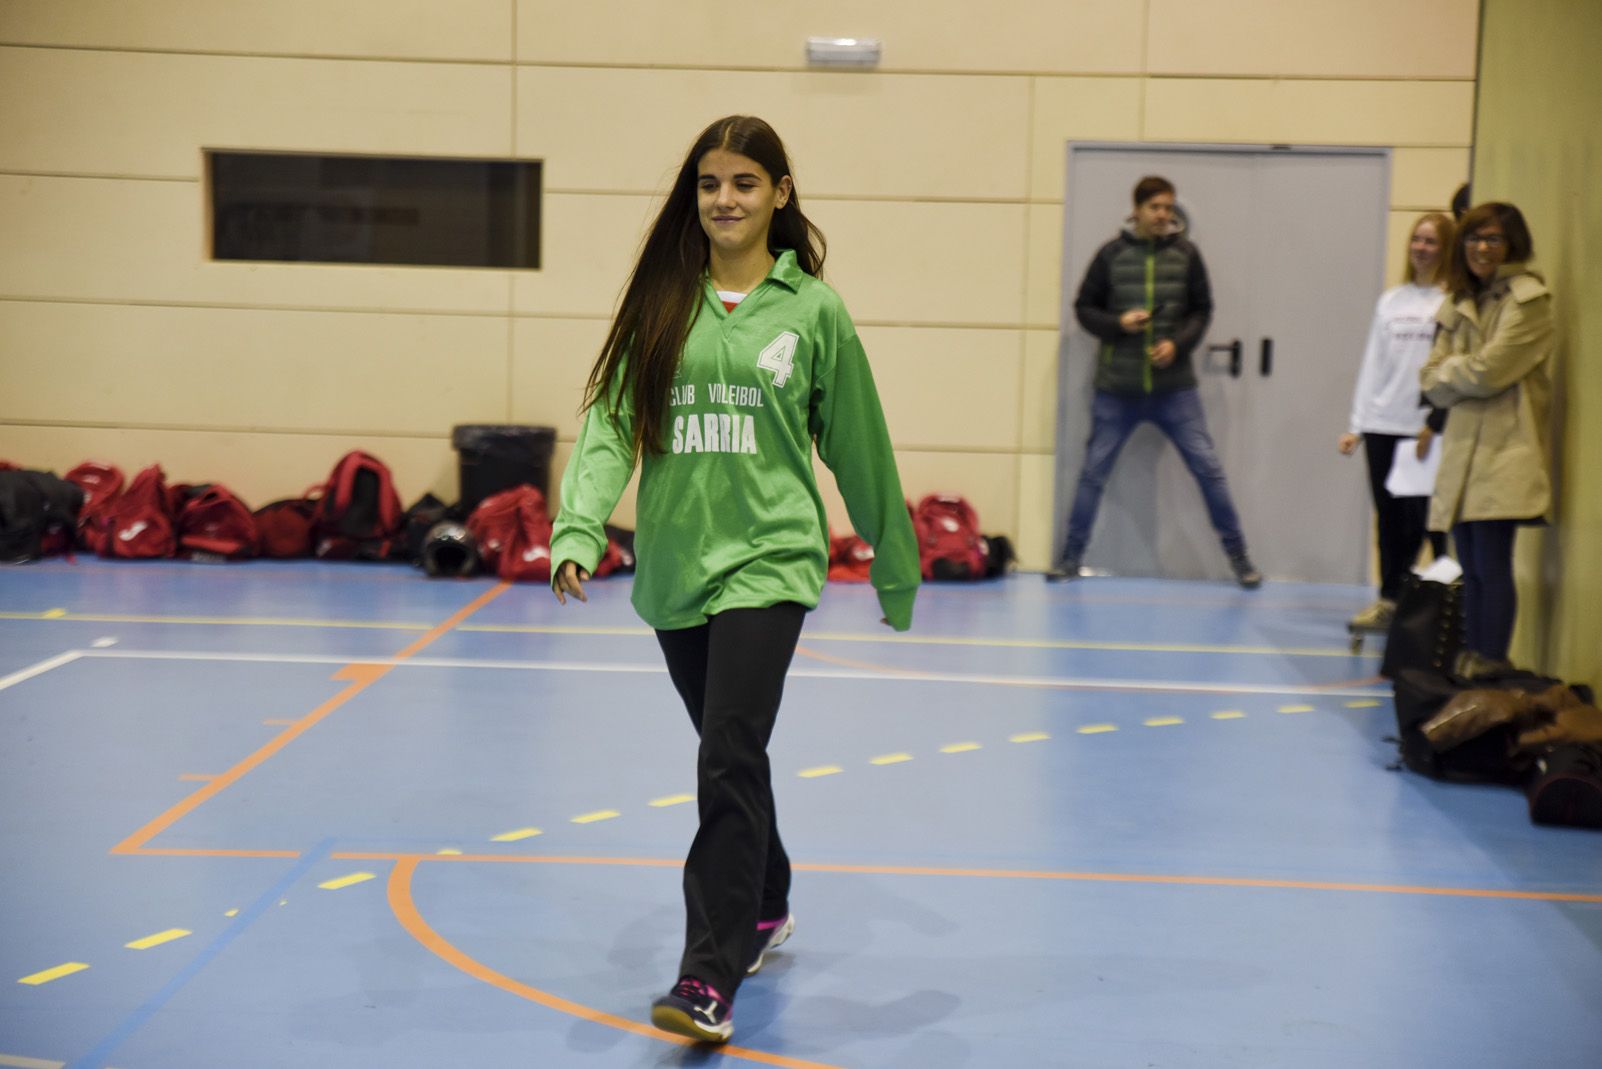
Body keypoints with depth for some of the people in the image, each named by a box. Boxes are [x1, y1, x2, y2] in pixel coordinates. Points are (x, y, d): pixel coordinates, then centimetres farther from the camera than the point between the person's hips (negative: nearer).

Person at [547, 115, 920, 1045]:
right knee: (731, 757, 17)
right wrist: (579, 529, -18)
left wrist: (897, 571, 12)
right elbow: (611, 421, -2)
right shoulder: (661, 304, 6)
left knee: (729, 760, -15)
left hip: (767, 560, -4)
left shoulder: (813, 310, 0)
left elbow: (859, 448, 6)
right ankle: (765, 909, 40)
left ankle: (710, 983, -11)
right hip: (674, 564, 4)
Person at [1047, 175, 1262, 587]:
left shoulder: (1186, 254, 1)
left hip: (1175, 387, 0)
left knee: (1208, 467, 1)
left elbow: (1202, 310, 6)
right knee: (1093, 471, 6)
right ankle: (1071, 557, 18)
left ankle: (1238, 556, 12)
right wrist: (1117, 324, -14)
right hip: (1116, 387, 0)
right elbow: (1084, 307, 4)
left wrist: (1177, 343, -11)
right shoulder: (1111, 254, -1)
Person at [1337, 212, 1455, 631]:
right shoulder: (1391, 300, 14)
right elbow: (1372, 364, 13)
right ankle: (1390, 600, 17)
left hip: (1429, 429, -5)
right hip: (1382, 425, 5)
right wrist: (1356, 426, 10)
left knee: (1426, 517, -4)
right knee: (1389, 517, 9)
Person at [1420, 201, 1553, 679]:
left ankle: (1490, 664, -3)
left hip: (1504, 451, -7)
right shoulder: (1459, 301, 18)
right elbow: (1431, 380, 11)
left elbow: (1488, 371, -13)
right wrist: (1463, 374, -6)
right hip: (1462, 447, 7)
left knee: (1491, 564, -9)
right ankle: (1469, 660, 15)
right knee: (1471, 568, 9)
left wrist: (1448, 370, 3)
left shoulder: (1528, 298, -5)